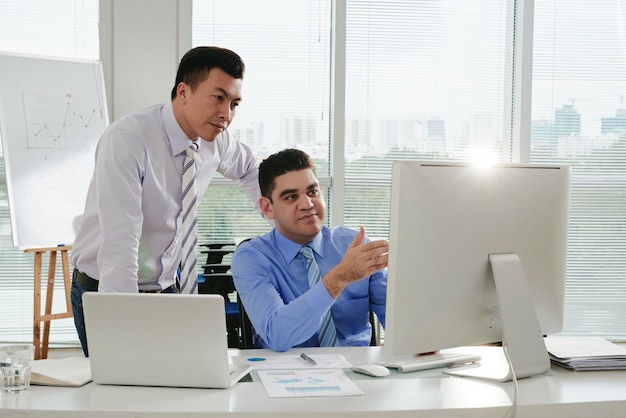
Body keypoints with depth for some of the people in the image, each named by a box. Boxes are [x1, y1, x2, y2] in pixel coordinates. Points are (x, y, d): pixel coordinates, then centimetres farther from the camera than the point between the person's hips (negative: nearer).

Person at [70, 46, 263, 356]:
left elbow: (249, 169, 22)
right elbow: (119, 243, -30)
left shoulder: (217, 140, -3)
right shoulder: (126, 139, -23)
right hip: (105, 291, -5)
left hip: (165, 288, 5)